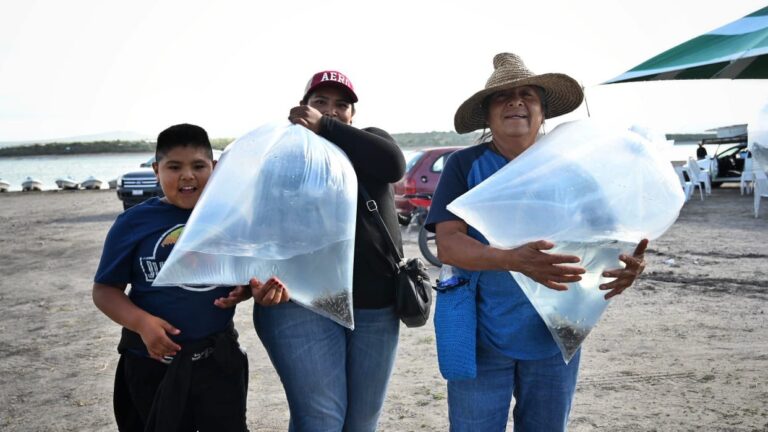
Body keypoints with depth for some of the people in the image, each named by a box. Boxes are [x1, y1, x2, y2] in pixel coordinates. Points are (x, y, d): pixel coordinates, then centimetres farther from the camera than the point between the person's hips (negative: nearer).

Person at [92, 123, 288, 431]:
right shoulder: (133, 222, -9)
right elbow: (105, 290, -5)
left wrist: (253, 289, -14)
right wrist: (141, 322, -21)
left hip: (219, 358, 1)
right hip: (154, 361, -1)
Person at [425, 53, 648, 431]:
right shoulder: (466, 165, -6)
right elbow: (447, 244, -16)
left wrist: (626, 264, -22)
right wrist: (512, 260, -34)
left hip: (555, 336, 3)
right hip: (482, 335, -2)